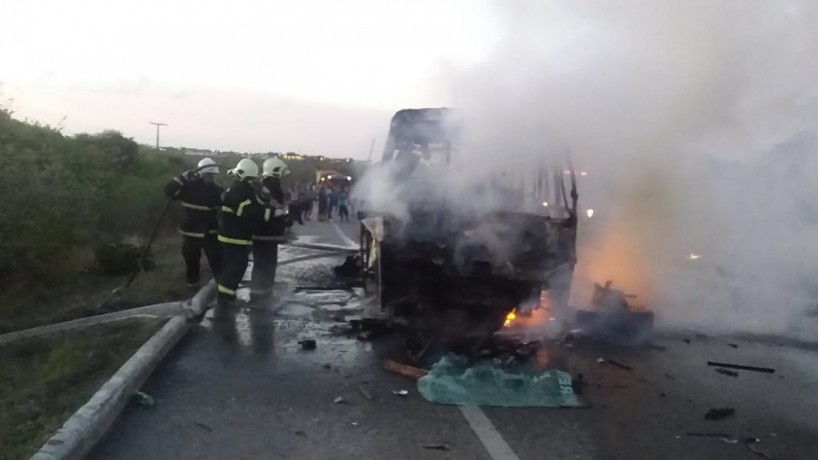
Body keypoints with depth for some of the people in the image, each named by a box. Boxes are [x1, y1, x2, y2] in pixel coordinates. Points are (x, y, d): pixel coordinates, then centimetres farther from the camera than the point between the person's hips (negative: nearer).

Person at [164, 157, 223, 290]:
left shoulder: (215, 189, 3)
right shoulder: (189, 187, -7)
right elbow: (169, 191, -17)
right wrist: (184, 177, -26)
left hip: (210, 233, 1)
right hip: (191, 232, -1)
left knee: (217, 261, -4)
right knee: (191, 260, 14)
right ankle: (192, 284, 34)